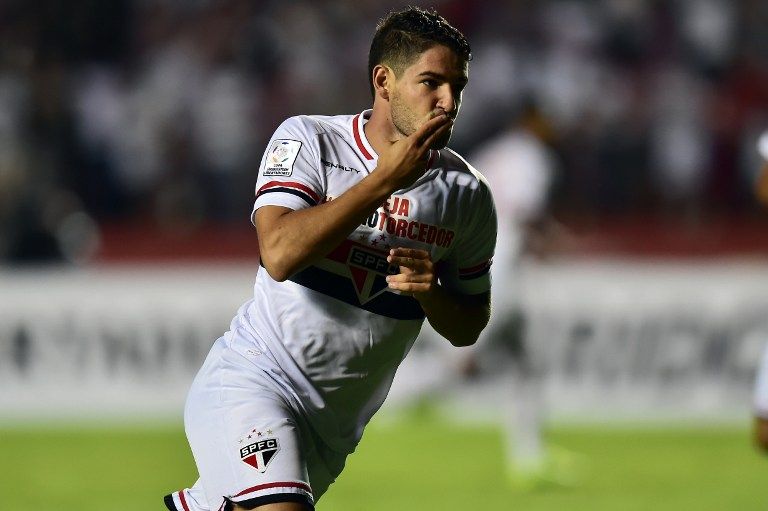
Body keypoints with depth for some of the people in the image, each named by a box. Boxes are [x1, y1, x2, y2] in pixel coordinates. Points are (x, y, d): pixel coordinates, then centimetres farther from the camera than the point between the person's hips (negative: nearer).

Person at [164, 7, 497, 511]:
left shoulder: (469, 196, 1)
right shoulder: (307, 140, -9)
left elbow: (468, 328, 11)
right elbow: (280, 255, -25)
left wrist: (431, 292, -12)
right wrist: (385, 179, -26)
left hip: (335, 426, 5)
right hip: (252, 382, -5)